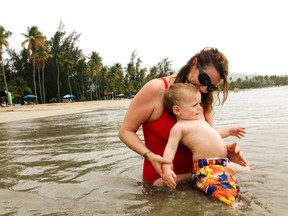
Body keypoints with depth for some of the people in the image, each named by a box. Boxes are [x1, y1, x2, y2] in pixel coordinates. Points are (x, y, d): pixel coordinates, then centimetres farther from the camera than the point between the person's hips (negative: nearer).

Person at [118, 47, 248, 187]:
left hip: (193, 173, 6)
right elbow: (126, 131, -12)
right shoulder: (156, 89, -16)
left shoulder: (204, 99, 3)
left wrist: (225, 150, -15)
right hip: (162, 178, -6)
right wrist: (150, 155, -28)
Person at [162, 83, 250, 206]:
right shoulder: (179, 127, -5)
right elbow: (170, 149, -13)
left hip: (223, 163, 10)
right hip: (206, 168, -10)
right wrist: (167, 169, -28)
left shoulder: (200, 120, 23)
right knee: (227, 191, -31)